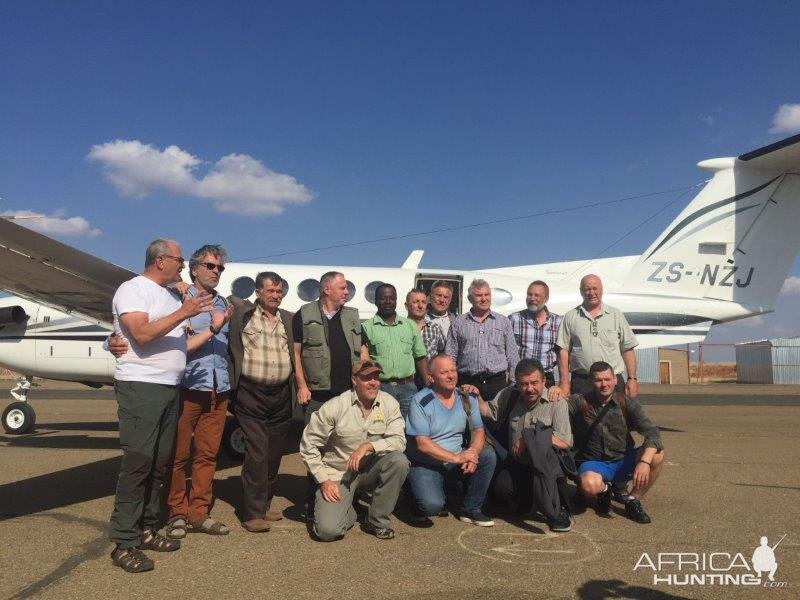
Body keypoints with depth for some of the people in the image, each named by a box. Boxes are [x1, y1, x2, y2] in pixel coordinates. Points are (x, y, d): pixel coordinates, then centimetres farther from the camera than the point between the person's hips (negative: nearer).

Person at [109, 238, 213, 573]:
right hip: (140, 386, -8)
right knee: (138, 463, -8)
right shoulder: (132, 290, -6)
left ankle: (147, 530, 21)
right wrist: (184, 313, -21)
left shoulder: (171, 296, 18)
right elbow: (143, 335, -20)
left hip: (170, 388, 8)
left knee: (159, 463, 11)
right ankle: (124, 542, 0)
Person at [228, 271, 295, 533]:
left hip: (281, 395, 4)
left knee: (274, 453, 11)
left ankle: (265, 504, 25)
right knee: (256, 453, -6)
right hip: (251, 395, -4)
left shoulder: (289, 319, 12)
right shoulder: (241, 312, 0)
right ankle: (253, 513, 3)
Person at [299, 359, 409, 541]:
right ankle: (349, 511, 16)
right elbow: (308, 446, -6)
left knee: (399, 460, -28)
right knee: (327, 530, -22)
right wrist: (324, 480, -11)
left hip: (371, 470, 3)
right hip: (338, 475, -2)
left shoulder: (389, 403, -5)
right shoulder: (334, 407, -13)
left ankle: (377, 520, -8)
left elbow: (399, 441, -13)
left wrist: (369, 446, -27)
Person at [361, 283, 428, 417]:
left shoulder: (410, 325, 11)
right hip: (379, 388, -2)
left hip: (408, 387, 3)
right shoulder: (367, 327, 1)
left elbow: (421, 358, 12)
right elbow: (362, 361, 1)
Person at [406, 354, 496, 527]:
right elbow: (422, 443, -18)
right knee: (432, 505, -30)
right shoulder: (420, 401, -12)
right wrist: (457, 458, -23)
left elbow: (478, 431, 3)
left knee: (488, 456, -18)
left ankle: (471, 510, -2)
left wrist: (472, 454, -19)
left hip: (456, 465, 5)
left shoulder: (467, 399, 4)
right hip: (425, 465, -5)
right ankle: (418, 504, 9)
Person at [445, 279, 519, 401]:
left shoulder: (503, 321, 11)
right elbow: (450, 356, 9)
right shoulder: (458, 323, 8)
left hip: (498, 382, 1)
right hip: (467, 383, -1)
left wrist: (514, 384, 6)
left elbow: (513, 356, 12)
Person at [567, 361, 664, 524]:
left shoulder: (627, 403, -6)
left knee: (656, 455, -25)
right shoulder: (580, 402, -8)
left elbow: (652, 432, -16)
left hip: (624, 461, 2)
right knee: (589, 485, -36)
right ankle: (604, 490, 5)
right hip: (593, 463, -2)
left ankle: (633, 500, -3)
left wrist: (645, 462, -32)